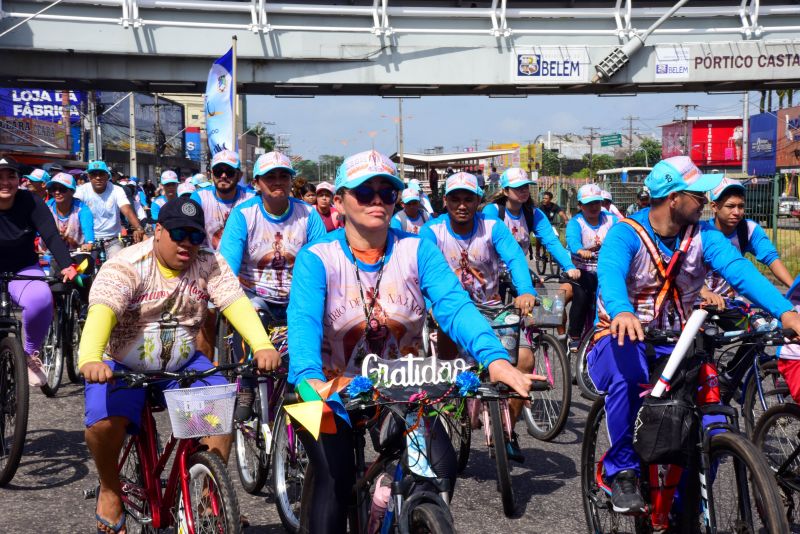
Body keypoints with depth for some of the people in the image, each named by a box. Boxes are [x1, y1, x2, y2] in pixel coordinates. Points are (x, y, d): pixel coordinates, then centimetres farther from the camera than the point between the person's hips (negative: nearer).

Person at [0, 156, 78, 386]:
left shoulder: (30, 202, -10)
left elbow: (51, 236, -19)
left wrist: (67, 265, -35)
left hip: (23, 270, 0)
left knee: (41, 300, -32)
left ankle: (31, 354, -6)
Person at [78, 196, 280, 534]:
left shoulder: (209, 265, -6)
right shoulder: (126, 266, -17)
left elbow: (236, 303, -20)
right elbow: (102, 310, -34)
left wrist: (263, 346, -38)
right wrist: (90, 359, -53)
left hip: (182, 364, 3)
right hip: (121, 366, -3)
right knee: (104, 421, -28)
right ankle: (110, 491, 2)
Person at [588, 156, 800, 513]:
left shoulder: (702, 234, -2)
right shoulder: (626, 233, -14)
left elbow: (739, 270, -19)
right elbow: (610, 272, -35)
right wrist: (621, 312, -58)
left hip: (675, 346, 4)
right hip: (622, 340, -4)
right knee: (626, 365, -39)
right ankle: (622, 471, -20)